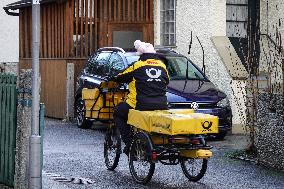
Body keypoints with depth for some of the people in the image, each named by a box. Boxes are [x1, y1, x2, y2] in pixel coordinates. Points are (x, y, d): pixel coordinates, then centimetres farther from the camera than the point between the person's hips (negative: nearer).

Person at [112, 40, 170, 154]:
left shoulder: (137, 66, -1)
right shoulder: (162, 65, 12)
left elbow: (120, 78, 10)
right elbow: (167, 81, 26)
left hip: (141, 105, -5)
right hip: (161, 105, 5)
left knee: (118, 113, 15)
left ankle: (129, 143, 3)